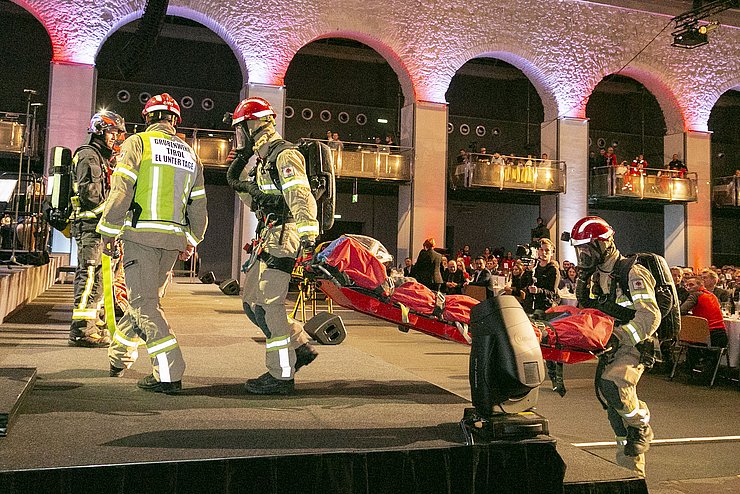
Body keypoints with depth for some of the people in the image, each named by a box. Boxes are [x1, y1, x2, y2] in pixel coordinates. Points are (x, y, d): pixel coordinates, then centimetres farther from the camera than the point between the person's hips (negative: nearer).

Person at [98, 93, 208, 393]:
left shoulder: (137, 143, 0)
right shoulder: (190, 154, 16)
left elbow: (120, 191, -9)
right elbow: (198, 205, 16)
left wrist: (108, 232, -2)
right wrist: (190, 242, 24)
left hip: (141, 234, -6)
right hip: (174, 239, 6)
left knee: (144, 303, -5)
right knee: (148, 298, 17)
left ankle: (169, 374, -11)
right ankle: (118, 358, 32)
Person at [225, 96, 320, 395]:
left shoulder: (284, 155, -10)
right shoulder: (263, 159, 21)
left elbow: (301, 198, -23)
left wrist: (308, 237, -32)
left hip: (283, 237, -10)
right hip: (267, 238, 10)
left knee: (268, 305, -9)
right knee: (251, 302, 13)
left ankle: (282, 376, 0)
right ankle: (301, 348, 21)